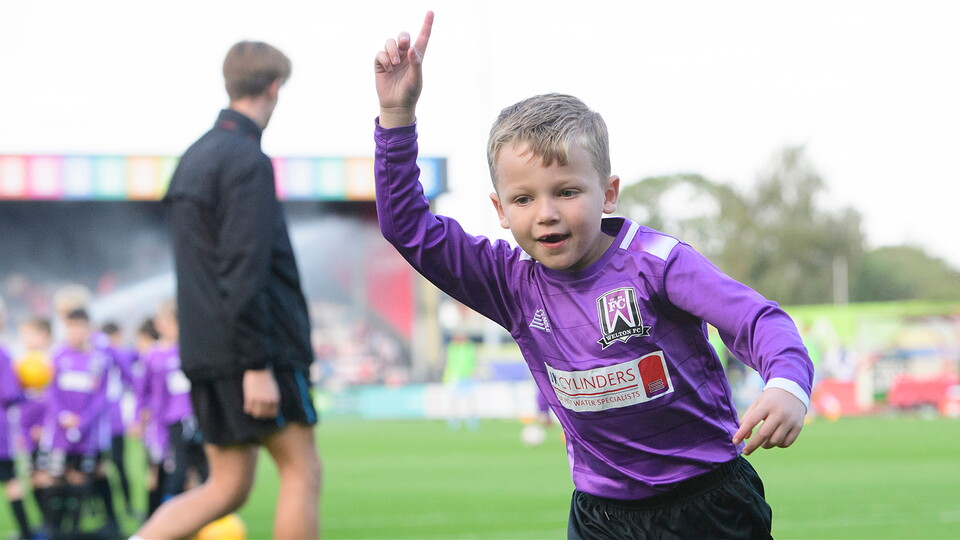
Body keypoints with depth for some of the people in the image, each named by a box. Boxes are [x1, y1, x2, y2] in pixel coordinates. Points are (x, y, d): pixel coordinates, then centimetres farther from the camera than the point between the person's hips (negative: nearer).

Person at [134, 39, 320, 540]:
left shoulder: (195, 157, 16)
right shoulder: (247, 160, -13)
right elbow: (244, 271, -20)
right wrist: (258, 364, -20)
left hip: (206, 350, 9)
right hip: (253, 348, -9)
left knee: (227, 487, 9)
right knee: (302, 470, 2)